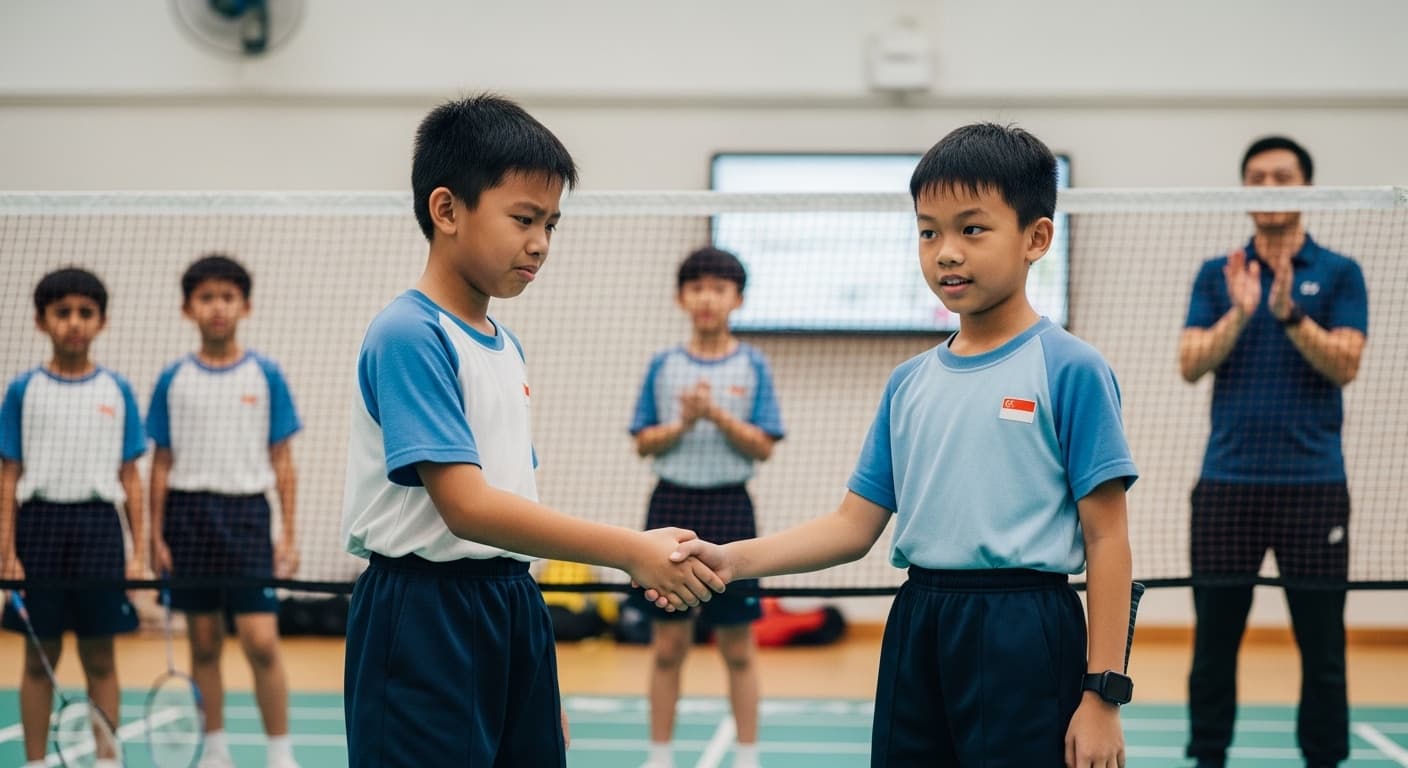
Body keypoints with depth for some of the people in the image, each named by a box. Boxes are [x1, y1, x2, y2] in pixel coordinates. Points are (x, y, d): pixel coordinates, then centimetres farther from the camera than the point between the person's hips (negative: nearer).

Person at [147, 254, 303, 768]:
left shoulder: (266, 377, 2)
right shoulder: (173, 380, 5)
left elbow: (282, 462, 3)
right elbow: (161, 465, 8)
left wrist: (289, 537, -2)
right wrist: (156, 538, 3)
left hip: (246, 515, -2)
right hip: (188, 514, 2)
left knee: (261, 641, -10)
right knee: (203, 643, 7)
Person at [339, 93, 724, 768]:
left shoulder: (506, 349, 14)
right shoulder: (409, 335, -13)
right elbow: (466, 507, -22)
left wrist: (539, 686, 16)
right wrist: (630, 551, -25)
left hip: (513, 611, 8)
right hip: (426, 618, -8)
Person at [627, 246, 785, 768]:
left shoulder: (752, 367, 1)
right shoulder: (663, 366, 5)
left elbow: (764, 447, -3)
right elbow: (643, 443, 4)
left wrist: (719, 416, -17)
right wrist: (682, 424, -13)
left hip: (729, 507, -1)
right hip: (672, 504, 1)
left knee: (737, 644, 3)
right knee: (668, 642, 4)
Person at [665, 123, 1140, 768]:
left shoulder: (1069, 370, -6)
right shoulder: (909, 383, 12)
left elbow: (1106, 539, -7)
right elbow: (855, 525, 12)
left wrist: (1103, 692, -11)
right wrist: (733, 559, -2)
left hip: (1022, 641, -6)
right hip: (914, 639, 6)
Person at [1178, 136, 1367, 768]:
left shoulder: (1339, 274, 5)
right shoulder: (1216, 275, 10)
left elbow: (1345, 365, -7)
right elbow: (1191, 365, -1)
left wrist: (1289, 313, -21)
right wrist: (1240, 313, -17)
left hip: (1312, 484, -1)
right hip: (1227, 483, 2)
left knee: (1322, 644, 1)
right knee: (1214, 639, 4)